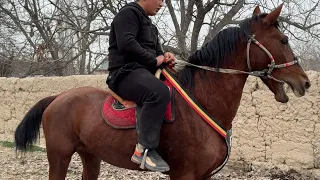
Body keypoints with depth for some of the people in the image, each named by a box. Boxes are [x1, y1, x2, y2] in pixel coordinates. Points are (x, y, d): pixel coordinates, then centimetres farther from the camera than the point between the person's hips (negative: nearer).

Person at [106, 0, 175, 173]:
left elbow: (156, 51, 31)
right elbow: (126, 44, -21)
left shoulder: (150, 25, 25)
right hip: (126, 72, -11)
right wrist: (154, 61, -14)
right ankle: (144, 149, -36)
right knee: (159, 92, -37)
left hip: (144, 73, 11)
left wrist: (165, 56, 5)